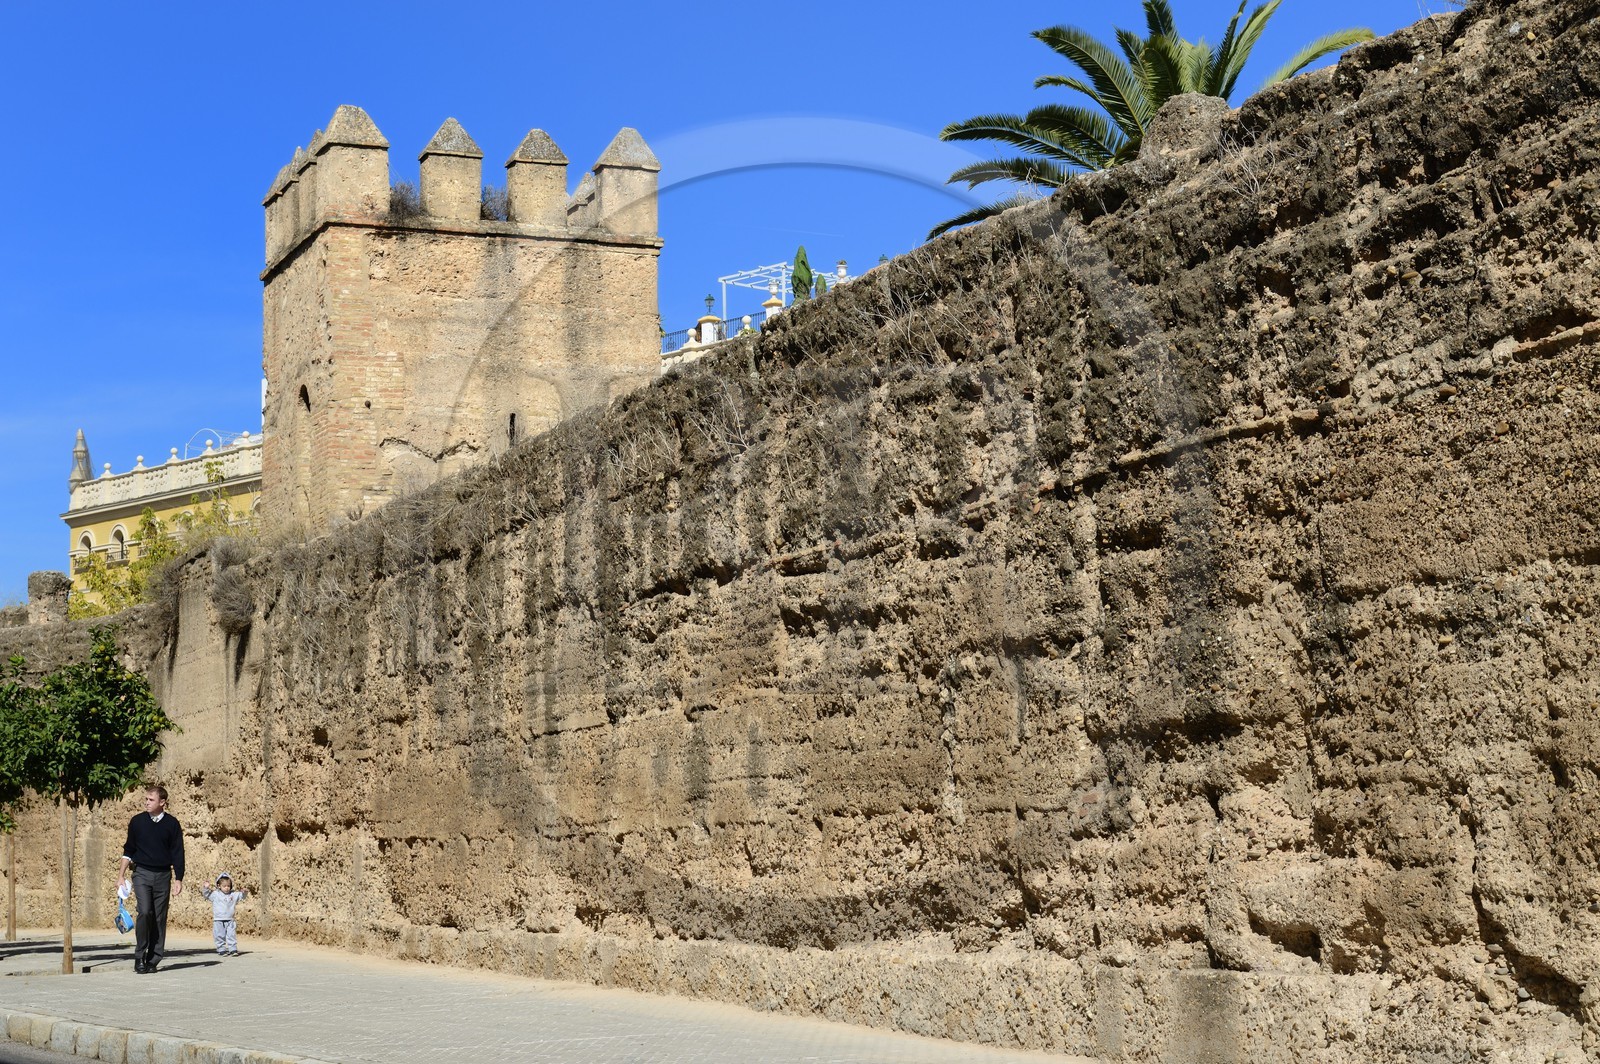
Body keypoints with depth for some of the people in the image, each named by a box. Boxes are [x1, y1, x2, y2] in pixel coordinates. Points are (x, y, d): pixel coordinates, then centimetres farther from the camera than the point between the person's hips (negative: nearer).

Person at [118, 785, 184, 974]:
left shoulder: (171, 824, 2)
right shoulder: (137, 821, 3)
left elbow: (177, 853, 5)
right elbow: (128, 850, 11)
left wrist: (178, 879, 0)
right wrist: (122, 875, 7)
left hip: (163, 875, 1)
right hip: (142, 873, -1)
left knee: (159, 917, 1)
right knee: (145, 912, -17)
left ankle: (153, 959, 8)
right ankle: (139, 956, -6)